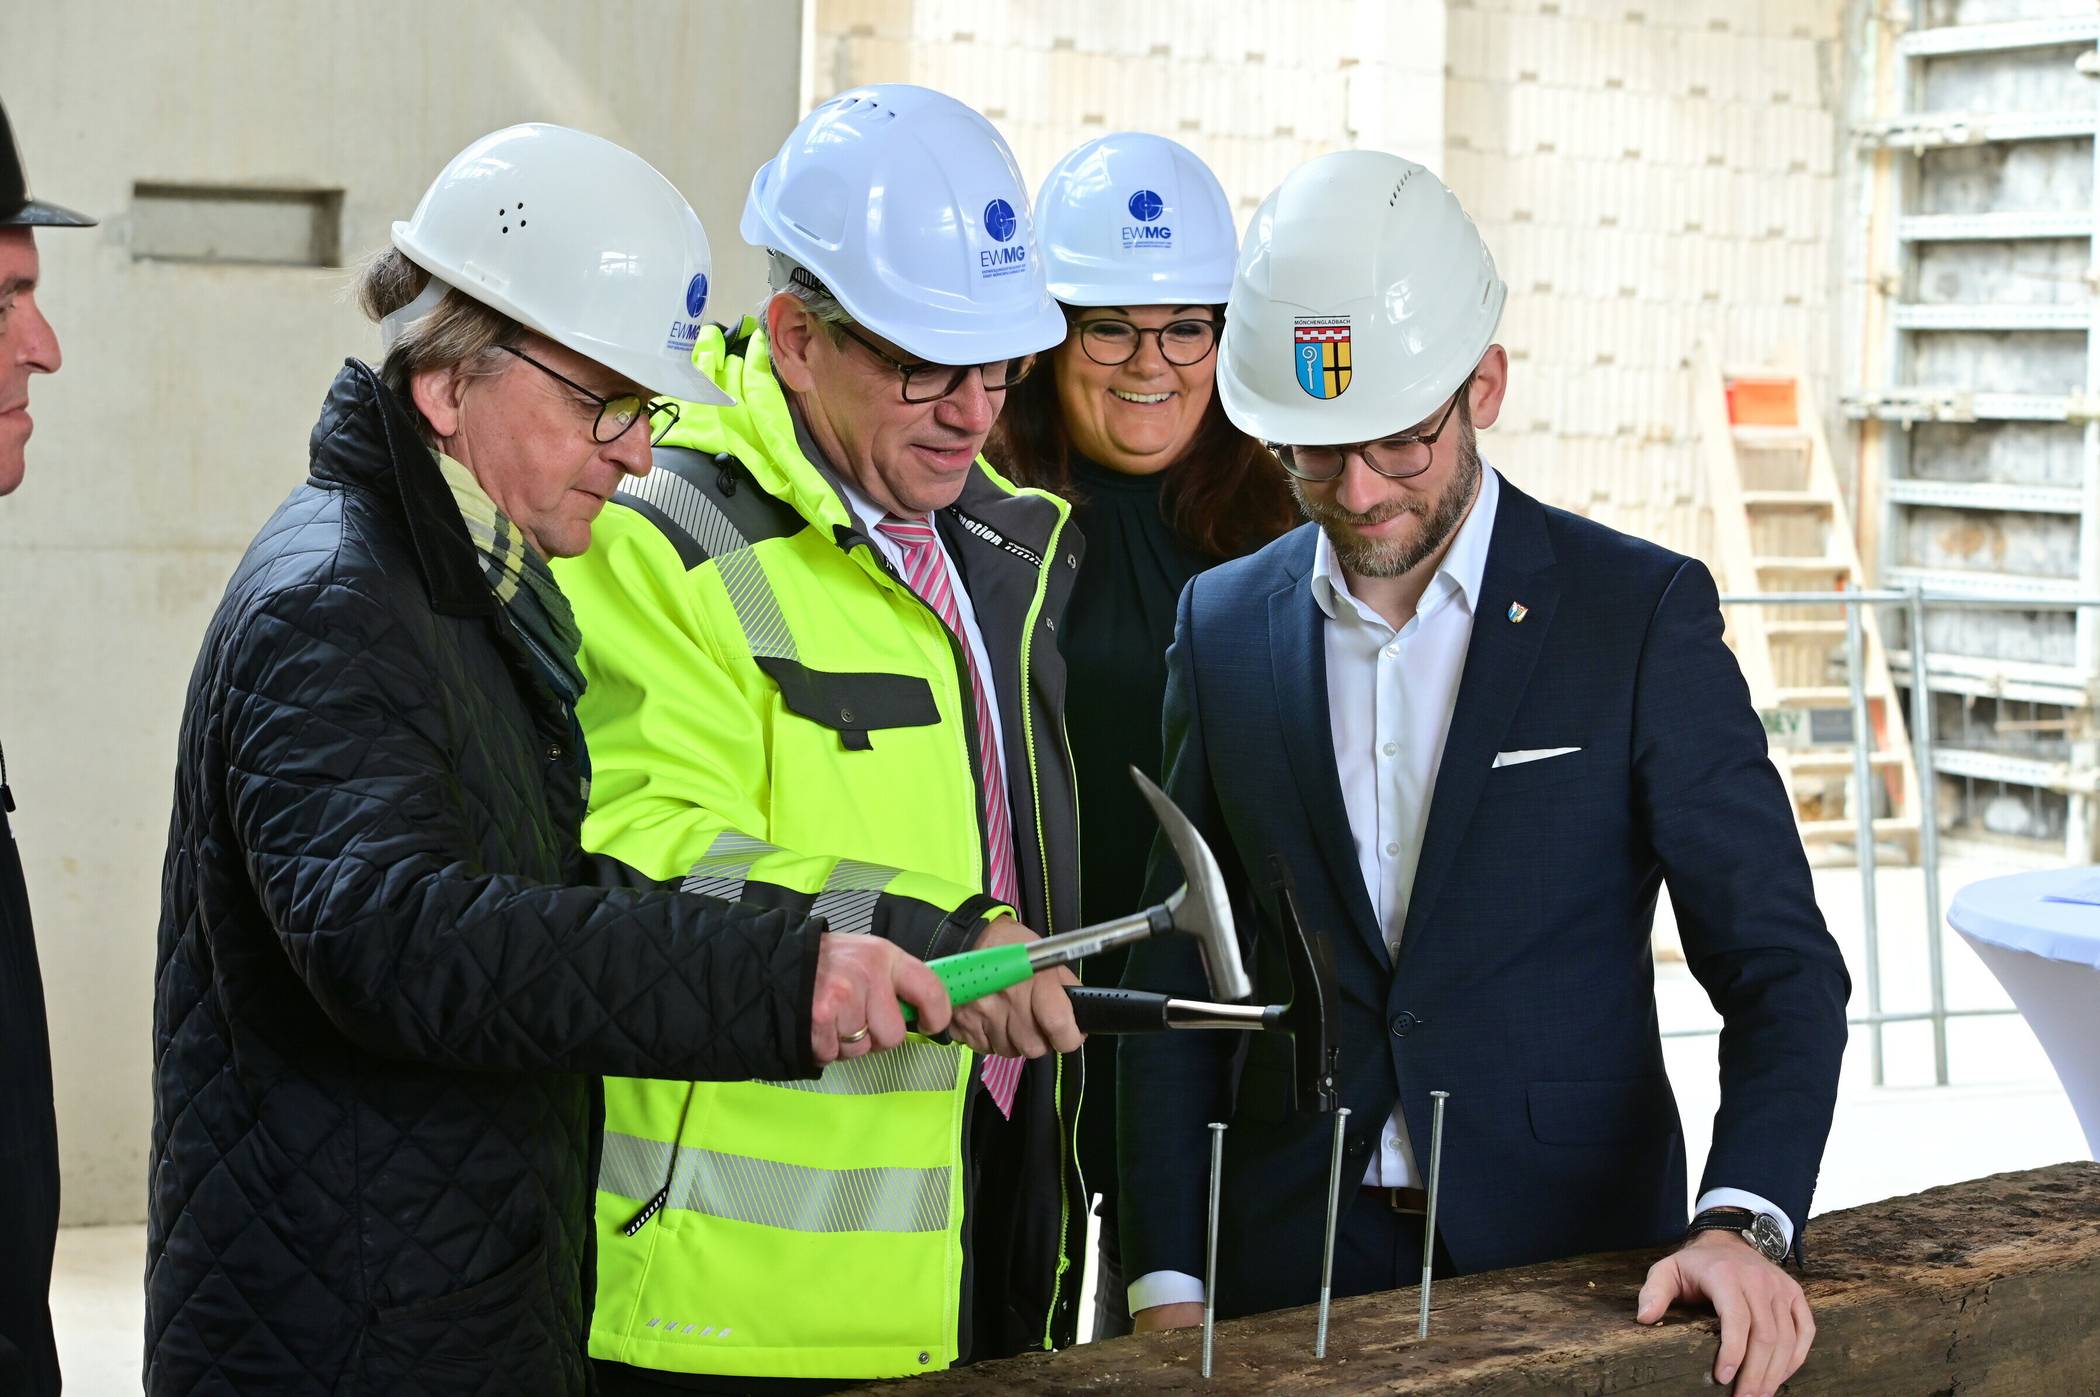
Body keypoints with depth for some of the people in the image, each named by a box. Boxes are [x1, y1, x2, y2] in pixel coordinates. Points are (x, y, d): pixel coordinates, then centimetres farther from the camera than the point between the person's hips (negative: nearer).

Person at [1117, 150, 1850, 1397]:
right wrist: (1166, 1283, -2)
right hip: (1291, 1275, 2)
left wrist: (1746, 1224, -23)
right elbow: (1180, 973, 5)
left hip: (1573, 1266, -2)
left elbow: (1780, 965, -7)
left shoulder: (1643, 614, -6)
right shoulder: (1221, 626, 3)